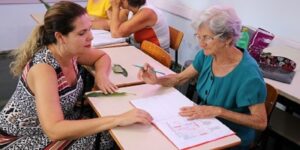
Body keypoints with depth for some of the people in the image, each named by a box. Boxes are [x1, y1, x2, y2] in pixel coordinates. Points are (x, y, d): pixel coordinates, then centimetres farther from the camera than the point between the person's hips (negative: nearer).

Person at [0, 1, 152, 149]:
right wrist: (117, 119, -46)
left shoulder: (70, 51, -12)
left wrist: (101, 75, -16)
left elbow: (102, 57, 8)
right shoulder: (43, 68, -33)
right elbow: (54, 130, -42)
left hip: (59, 123, 7)